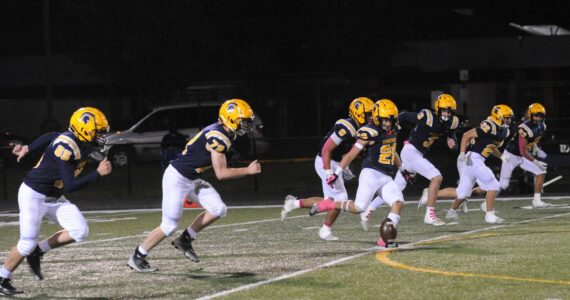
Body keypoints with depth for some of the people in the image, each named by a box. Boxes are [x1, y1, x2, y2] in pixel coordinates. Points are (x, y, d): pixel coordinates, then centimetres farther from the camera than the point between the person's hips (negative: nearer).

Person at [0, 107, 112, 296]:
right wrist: (98, 173, -29)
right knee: (28, 243, -5)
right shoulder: (66, 147, -29)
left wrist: (28, 148, 28)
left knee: (80, 231, -8)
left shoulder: (82, 143, -3)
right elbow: (70, 185, -31)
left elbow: (51, 137, 16)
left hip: (54, 199, 8)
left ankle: (38, 251, 8)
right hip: (33, 196, -8)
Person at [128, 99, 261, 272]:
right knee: (169, 226, -5)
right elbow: (221, 173, -24)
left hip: (193, 179, 9)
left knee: (219, 209, -2)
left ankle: (185, 240, 11)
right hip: (177, 178, -9)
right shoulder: (218, 137, -24)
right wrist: (248, 170, -19)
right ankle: (138, 257, 10)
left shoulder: (222, 133, 5)